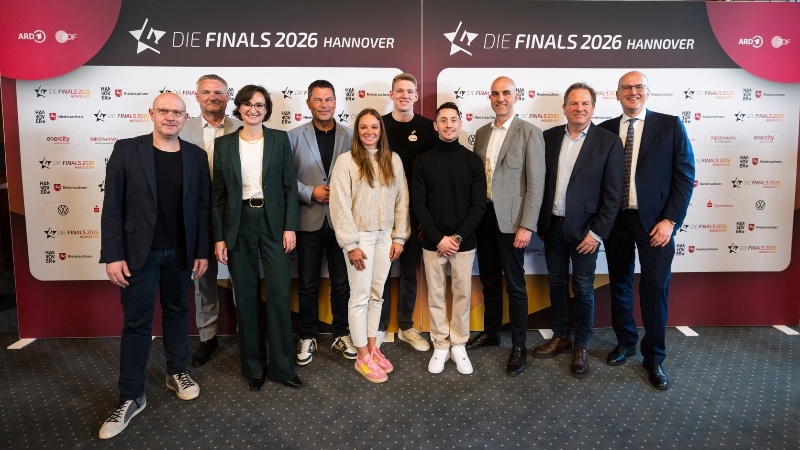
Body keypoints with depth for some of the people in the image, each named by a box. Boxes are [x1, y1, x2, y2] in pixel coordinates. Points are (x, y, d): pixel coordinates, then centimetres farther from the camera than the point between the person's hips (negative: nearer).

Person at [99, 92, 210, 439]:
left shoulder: (196, 156, 2)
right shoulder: (126, 150, -5)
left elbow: (202, 207, 4)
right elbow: (112, 207, -6)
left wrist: (202, 251, 2)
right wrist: (113, 255, -10)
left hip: (180, 252, 2)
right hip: (139, 251, -2)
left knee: (176, 312, 15)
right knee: (136, 321, 4)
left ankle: (177, 372, 33)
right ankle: (131, 397, 15)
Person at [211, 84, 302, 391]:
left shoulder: (279, 139, 4)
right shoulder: (224, 144, 6)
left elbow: (290, 185, 2)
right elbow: (218, 193, 5)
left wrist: (290, 227, -6)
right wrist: (219, 237, 0)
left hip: (273, 223, -1)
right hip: (239, 225, 1)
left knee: (279, 294, -3)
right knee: (246, 297, 7)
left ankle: (282, 366, 11)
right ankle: (253, 366, 21)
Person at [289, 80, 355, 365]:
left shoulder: (350, 136, 2)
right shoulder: (295, 136, 2)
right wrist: (310, 193, -13)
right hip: (309, 221, 0)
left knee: (342, 282, 10)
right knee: (307, 283, 10)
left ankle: (341, 334, 26)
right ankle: (307, 337, 25)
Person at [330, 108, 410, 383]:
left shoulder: (393, 160, 4)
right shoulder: (346, 161, -8)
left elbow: (401, 200, 6)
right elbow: (340, 206, -10)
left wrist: (399, 237, 3)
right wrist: (350, 244, -13)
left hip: (385, 236, 4)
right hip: (360, 236, -4)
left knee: (377, 294, 13)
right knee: (360, 296, 3)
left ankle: (372, 347, 27)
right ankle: (362, 357, 14)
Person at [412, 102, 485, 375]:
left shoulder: (473, 160, 2)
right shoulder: (423, 161, 2)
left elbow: (479, 204, -2)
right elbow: (419, 204, -3)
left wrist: (458, 237, -12)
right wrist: (438, 238, -12)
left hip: (464, 242, 0)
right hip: (432, 242, 0)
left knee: (462, 294, 7)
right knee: (436, 295, 7)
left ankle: (458, 345, 21)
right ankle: (440, 346, 19)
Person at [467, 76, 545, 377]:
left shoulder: (529, 133, -7)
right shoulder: (481, 133, 11)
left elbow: (536, 183, -11)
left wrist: (527, 226, -16)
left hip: (509, 219, -5)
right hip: (483, 216, 6)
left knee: (514, 284, 3)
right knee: (489, 280, 16)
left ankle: (519, 347, 15)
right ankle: (491, 332, 33)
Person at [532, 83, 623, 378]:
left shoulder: (608, 141, -6)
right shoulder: (549, 137, 4)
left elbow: (612, 193, -8)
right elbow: (540, 180, 7)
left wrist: (597, 232, -12)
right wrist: (537, 220, 2)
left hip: (583, 229, -3)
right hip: (552, 226, 4)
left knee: (582, 288, 5)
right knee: (556, 284, 14)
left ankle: (581, 346, 22)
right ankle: (560, 338, 30)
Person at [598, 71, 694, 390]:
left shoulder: (670, 126, -1)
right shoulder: (604, 130, 5)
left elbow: (685, 176, -4)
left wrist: (670, 220, -11)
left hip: (654, 221, -2)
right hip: (615, 220, 3)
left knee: (655, 289, 1)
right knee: (619, 284, 13)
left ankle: (654, 357, 17)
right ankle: (625, 342, 33)